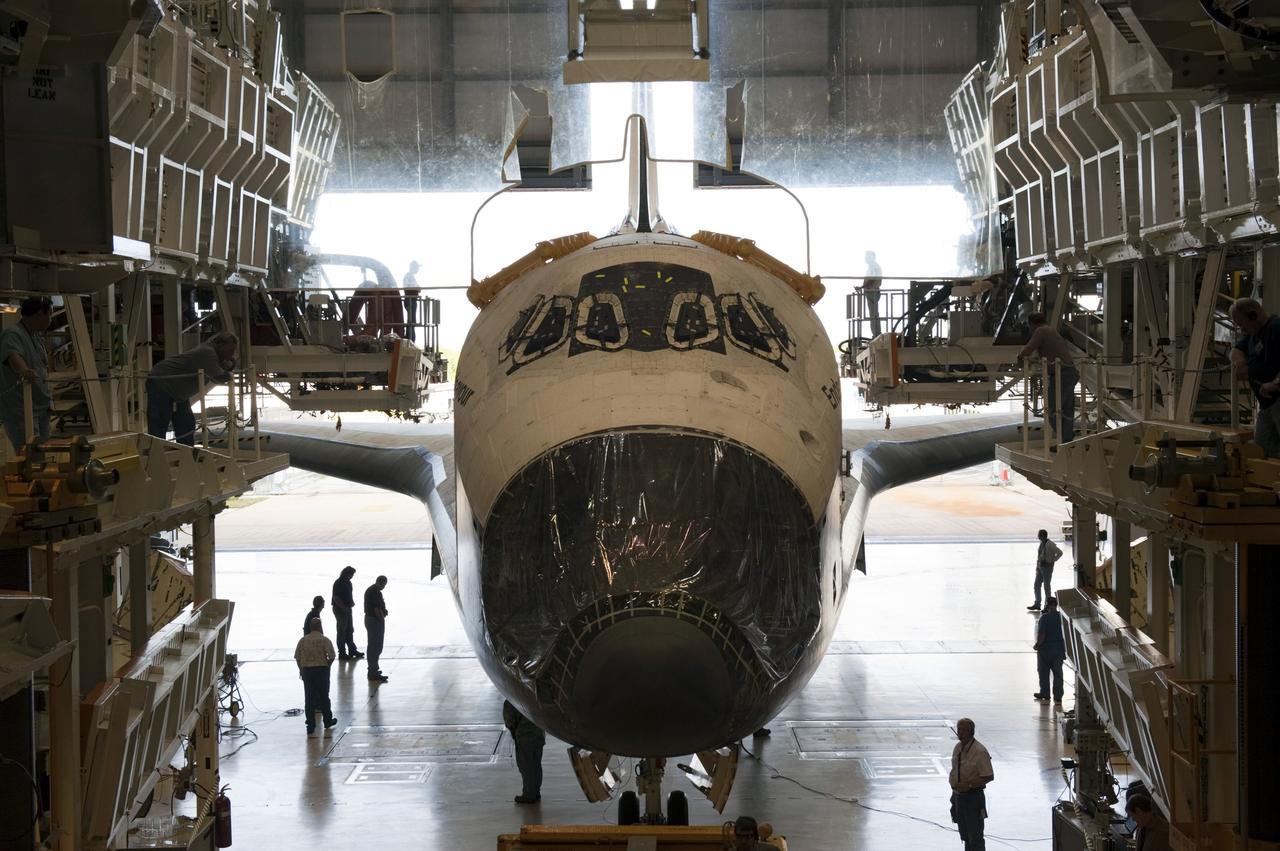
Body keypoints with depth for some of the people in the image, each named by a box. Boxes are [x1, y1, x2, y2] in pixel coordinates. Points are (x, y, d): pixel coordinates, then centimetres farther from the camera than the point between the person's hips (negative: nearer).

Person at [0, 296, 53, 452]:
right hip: (21, 409, -9)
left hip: (40, 407, 9)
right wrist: (24, 370, -56)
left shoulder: (37, 335, 13)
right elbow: (13, 355, -37)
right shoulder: (12, 334, -16)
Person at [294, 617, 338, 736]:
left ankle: (310, 725, 3)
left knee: (308, 698, 4)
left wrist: (301, 669, 13)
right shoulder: (324, 640, -7)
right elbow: (331, 656, -12)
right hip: (322, 669, -2)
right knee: (324, 696, 12)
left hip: (306, 670, 2)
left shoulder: (303, 640, 3)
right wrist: (327, 665, 5)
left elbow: (297, 656, 3)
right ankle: (327, 721, 25)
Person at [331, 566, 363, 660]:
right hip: (340, 609, -9)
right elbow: (336, 598, -21)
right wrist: (344, 608, -23)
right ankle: (342, 653, 4)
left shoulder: (348, 582, 10)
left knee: (350, 631, 14)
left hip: (348, 609, 9)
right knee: (342, 631, -2)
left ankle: (352, 650, 22)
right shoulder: (338, 583, -17)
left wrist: (352, 602, 4)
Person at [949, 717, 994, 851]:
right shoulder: (958, 747, 5)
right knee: (965, 836, 18)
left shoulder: (979, 751, -18)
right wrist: (955, 790, 17)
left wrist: (968, 785, -24)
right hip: (958, 797, 8)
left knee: (975, 837, -2)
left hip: (973, 798, -8)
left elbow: (989, 776, -19)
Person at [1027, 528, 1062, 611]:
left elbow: (1060, 553, -19)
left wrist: (1052, 561, -12)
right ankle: (1037, 604, 19)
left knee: (1046, 586, 1)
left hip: (1047, 567, -8)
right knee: (1036, 585, 10)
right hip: (1040, 567, 8)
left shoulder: (1050, 544, -18)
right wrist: (1037, 566, 14)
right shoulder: (1041, 543, 7)